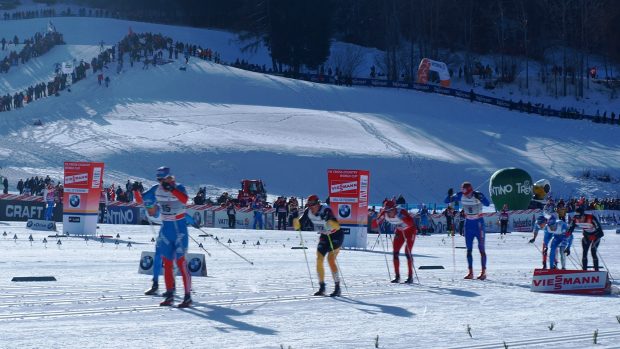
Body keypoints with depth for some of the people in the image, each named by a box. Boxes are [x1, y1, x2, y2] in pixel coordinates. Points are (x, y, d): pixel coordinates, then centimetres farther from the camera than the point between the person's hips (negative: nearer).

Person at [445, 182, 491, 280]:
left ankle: (483, 272, 3)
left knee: (481, 249, -2)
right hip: (468, 224, 4)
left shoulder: (478, 195, -19)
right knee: (469, 249, 5)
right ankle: (470, 272, 11)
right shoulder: (460, 196, -7)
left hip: (479, 224, -4)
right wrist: (450, 196, -25)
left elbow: (487, 204, -35)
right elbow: (446, 201, -5)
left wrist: (479, 198, -51)